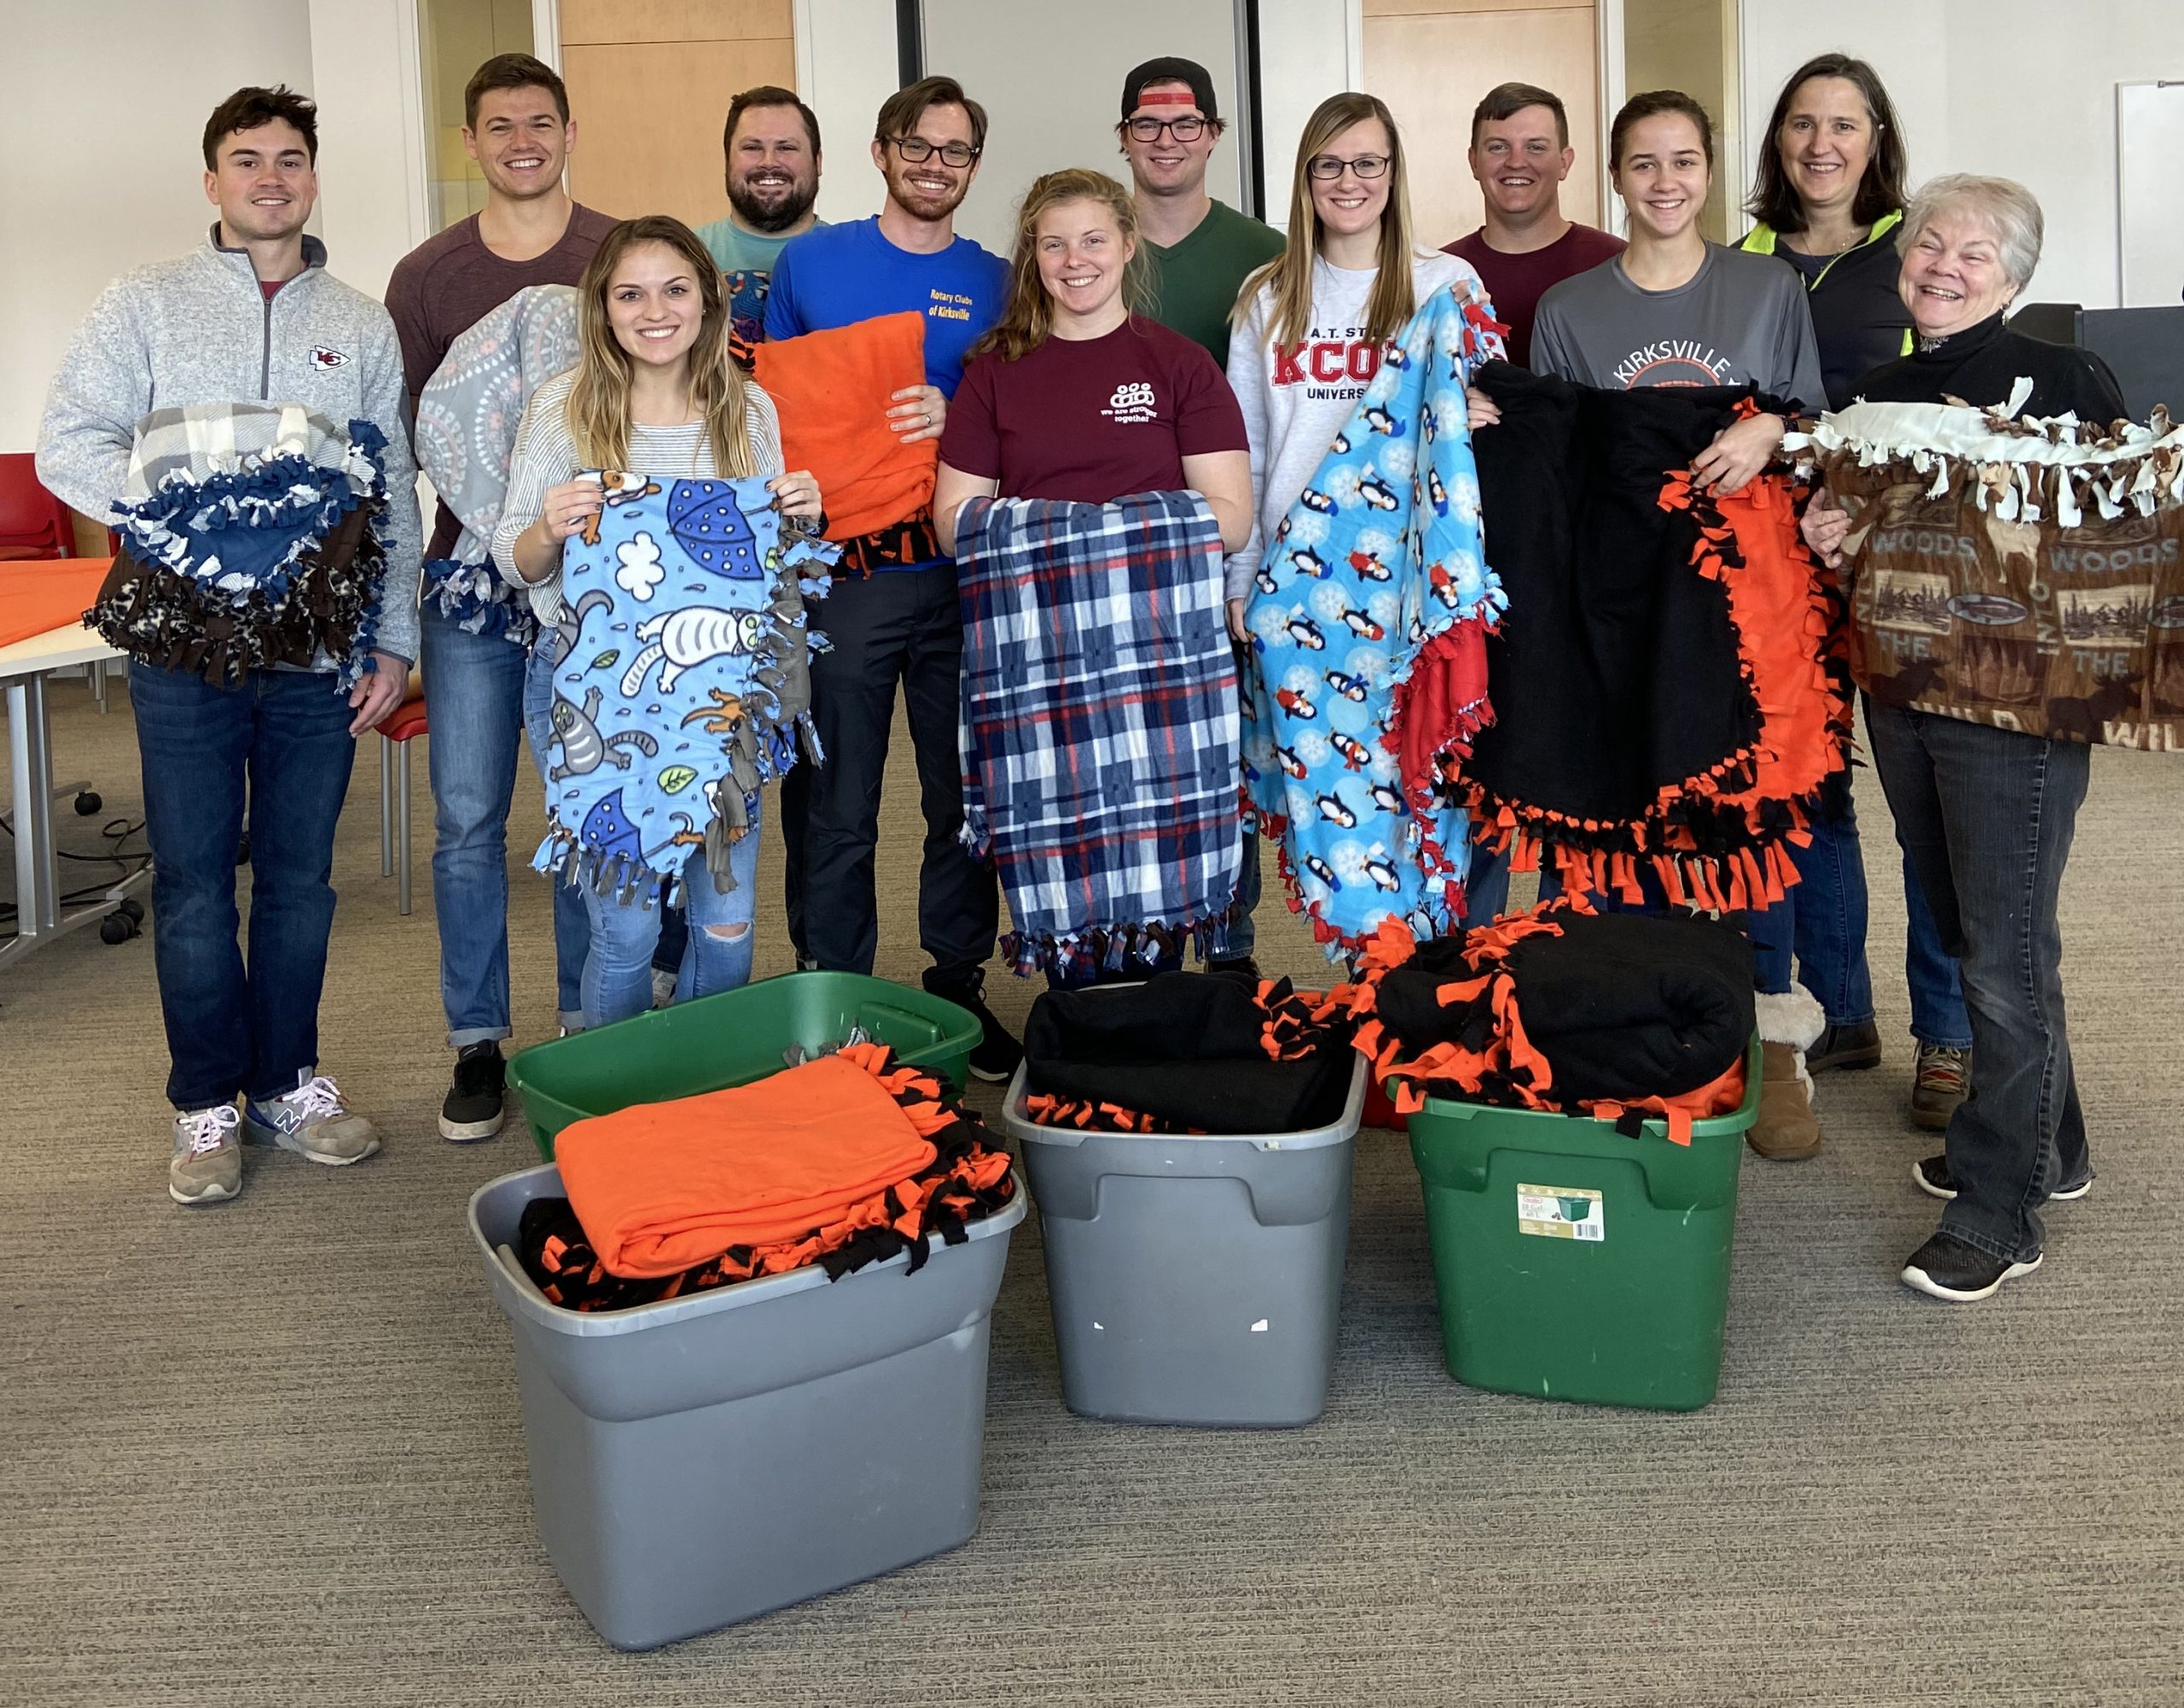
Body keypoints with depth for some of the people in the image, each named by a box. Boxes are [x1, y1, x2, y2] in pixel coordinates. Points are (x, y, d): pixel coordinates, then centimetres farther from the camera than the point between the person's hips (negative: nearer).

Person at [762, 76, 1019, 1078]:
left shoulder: (996, 283, 9)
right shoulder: (810, 263, 7)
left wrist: (957, 419, -12)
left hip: (962, 571, 2)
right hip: (837, 572, -1)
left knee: (964, 796, 8)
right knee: (833, 808, 2)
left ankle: (960, 988, 21)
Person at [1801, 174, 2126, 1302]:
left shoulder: (2066, 381, -6)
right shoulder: (1874, 395, 12)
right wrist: (1827, 537, -2)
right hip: (1901, 689, 7)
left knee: (2006, 951, -4)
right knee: (1964, 932, 16)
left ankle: (1998, 1212, 5)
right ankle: (2045, 1144, 33)